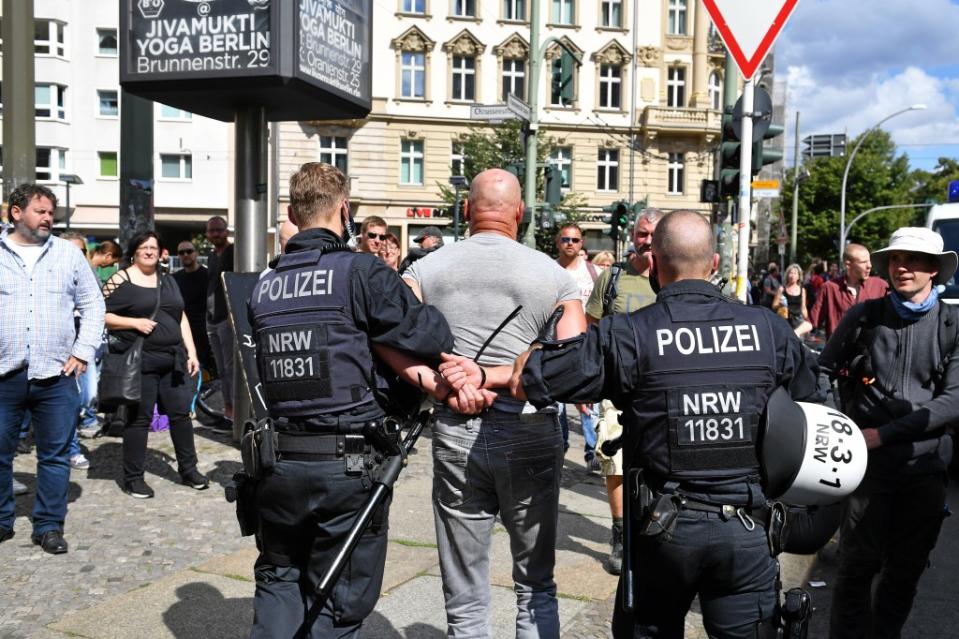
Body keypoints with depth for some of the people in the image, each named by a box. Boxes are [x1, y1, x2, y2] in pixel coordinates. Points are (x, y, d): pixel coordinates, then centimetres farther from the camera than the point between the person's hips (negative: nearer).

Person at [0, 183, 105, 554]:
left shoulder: (68, 253, 9)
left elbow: (93, 305, 10)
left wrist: (83, 351, 0)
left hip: (56, 374, 0)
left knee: (55, 455, 5)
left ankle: (49, 526, 17)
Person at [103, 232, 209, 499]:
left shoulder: (167, 281, 15)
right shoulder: (121, 280, -2)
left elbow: (181, 317, 17)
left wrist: (191, 352, 9)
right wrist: (134, 322, -16)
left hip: (173, 360, 5)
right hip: (140, 361, -5)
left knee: (181, 413, 8)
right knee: (139, 418, 1)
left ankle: (188, 469, 21)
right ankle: (132, 477, 14)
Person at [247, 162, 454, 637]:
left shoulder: (263, 285, 5)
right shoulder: (361, 271, -11)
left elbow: (243, 377, 7)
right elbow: (432, 338, -12)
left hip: (277, 461, 5)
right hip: (348, 463, -4)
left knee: (278, 576, 24)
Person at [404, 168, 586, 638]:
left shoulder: (427, 269, 1)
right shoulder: (552, 274, -2)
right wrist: (492, 377, -16)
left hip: (454, 434, 1)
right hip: (530, 435, -1)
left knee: (465, 601, 13)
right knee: (536, 587, 17)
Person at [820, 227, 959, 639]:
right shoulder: (863, 316, 1)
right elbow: (822, 374, 7)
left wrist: (884, 433, -13)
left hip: (924, 466, 1)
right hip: (868, 462, -1)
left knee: (906, 570, 12)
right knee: (858, 565, 0)